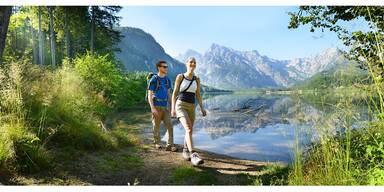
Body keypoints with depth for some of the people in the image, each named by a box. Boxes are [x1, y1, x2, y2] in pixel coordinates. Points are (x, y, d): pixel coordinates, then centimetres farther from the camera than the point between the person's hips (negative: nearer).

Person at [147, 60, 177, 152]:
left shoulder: (167, 80, 8)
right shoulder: (153, 80, -8)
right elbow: (149, 95, -9)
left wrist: (171, 106, 14)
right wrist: (152, 108, -20)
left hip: (165, 106, 4)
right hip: (156, 106, -4)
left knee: (169, 126, -7)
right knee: (156, 126, 9)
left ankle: (170, 145, -5)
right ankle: (157, 143, 27)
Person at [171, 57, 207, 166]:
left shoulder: (197, 79, 10)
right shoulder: (180, 77, -1)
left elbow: (198, 95, 11)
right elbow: (175, 93, 0)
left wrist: (202, 108, -1)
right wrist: (173, 108, -8)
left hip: (191, 107, 5)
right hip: (180, 106, -5)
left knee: (189, 131, 12)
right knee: (189, 129, -24)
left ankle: (185, 151, 36)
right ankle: (193, 156, -30)